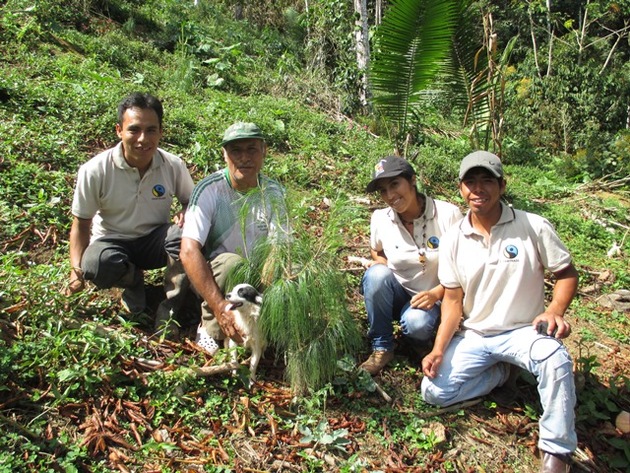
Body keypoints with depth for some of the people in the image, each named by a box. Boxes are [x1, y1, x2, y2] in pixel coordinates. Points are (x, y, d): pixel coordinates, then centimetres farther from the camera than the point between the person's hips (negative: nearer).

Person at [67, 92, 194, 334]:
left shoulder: (174, 166, -13)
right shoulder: (95, 171, -18)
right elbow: (81, 223, -7)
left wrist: (186, 213, -22)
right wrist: (76, 267, -21)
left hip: (154, 241, 1)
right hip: (112, 241, 0)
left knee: (184, 233, -33)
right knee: (96, 264, -37)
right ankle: (133, 281, 1)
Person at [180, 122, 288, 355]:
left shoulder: (273, 192, -8)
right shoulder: (209, 189, -19)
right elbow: (189, 252, -28)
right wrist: (220, 307, -37)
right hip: (210, 278, -4)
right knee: (231, 263, -35)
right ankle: (210, 329, -12)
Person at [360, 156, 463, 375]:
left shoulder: (448, 215, -19)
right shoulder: (380, 219, -11)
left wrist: (436, 293, -22)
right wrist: (381, 264, -11)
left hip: (433, 298, -2)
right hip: (397, 295, 3)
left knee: (417, 324, -35)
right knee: (377, 274, -30)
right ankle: (382, 347, -12)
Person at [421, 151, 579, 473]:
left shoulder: (534, 227, -11)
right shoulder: (453, 240, -3)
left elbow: (566, 273, -3)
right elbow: (453, 299, 0)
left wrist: (555, 310, -24)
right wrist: (439, 349, -11)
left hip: (522, 331, -3)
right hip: (472, 336, 3)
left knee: (555, 359, -36)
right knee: (433, 391, -13)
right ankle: (500, 371, 12)